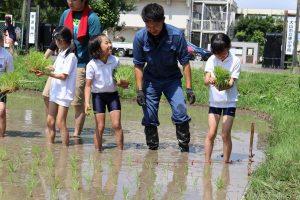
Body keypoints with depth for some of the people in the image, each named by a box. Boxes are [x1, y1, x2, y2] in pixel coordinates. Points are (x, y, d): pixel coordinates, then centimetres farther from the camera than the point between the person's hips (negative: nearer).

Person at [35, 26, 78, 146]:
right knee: (50, 122, 10)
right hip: (55, 91, 9)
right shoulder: (61, 53, 13)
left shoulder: (70, 56, -14)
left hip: (64, 93, -9)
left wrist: (47, 73, -21)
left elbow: (63, 76, -17)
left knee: (60, 123, -9)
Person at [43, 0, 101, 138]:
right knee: (47, 94, 4)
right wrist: (44, 58, 17)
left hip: (80, 65, -6)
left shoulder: (92, 18, -10)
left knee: (78, 103, -1)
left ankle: (77, 134, 9)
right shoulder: (66, 14, 9)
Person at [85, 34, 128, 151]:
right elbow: (88, 85, -10)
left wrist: (122, 84, -10)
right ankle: (98, 151, 10)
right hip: (98, 95, -2)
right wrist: (87, 102, -21)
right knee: (100, 127, 0)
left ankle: (120, 151, 3)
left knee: (116, 125, -3)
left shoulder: (115, 60, -4)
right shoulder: (92, 65, -14)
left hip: (113, 94, 2)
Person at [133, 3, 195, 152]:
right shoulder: (140, 37, -16)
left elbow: (185, 62, -13)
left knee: (180, 112, -15)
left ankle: (184, 147, -2)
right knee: (149, 117, 0)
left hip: (172, 79, -1)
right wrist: (140, 90, -11)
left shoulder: (176, 35, -20)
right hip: (150, 80, 1)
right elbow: (138, 65, -7)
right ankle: (152, 149, 16)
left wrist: (189, 88, -15)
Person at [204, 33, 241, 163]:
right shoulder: (211, 60, -2)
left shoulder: (235, 61, -8)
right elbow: (205, 81, -10)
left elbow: (232, 82, -14)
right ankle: (207, 162, 8)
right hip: (214, 101, 2)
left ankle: (225, 163, 8)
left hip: (229, 102, -2)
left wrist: (226, 84, -37)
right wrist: (210, 80, -34)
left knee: (226, 135, -2)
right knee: (211, 134, 0)